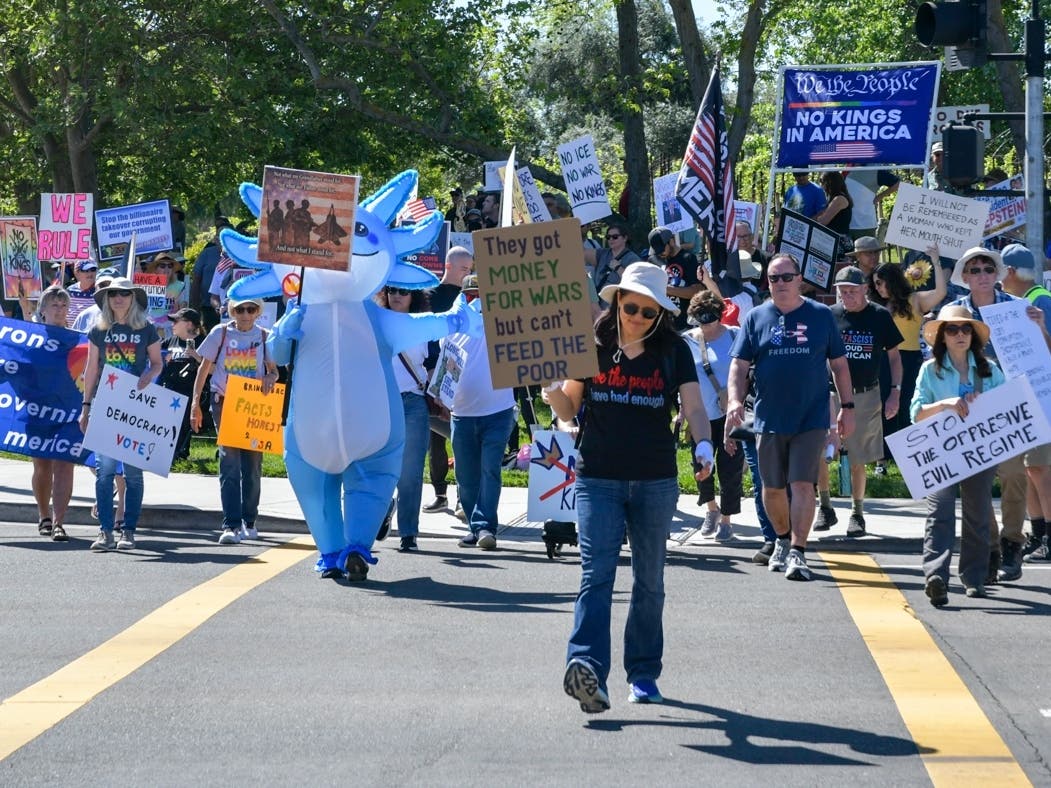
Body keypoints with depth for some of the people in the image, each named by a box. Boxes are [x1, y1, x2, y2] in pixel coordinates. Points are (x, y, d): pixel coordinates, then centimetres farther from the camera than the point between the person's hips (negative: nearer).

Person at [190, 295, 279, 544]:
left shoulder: (263, 337, 5)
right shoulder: (220, 333, 1)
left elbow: (273, 370, 10)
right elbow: (204, 368, 5)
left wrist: (270, 378, -16)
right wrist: (195, 402, -2)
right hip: (224, 402, -2)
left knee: (252, 463, 6)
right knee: (229, 461, -11)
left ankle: (249, 521, 22)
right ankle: (231, 525, -14)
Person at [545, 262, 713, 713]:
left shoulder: (673, 352, 2)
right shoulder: (593, 346, 3)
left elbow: (694, 406, -8)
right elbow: (568, 410, 8)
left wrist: (703, 445, -27)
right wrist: (554, 391, -15)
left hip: (656, 482, 1)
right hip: (598, 478, -1)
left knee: (649, 581, 10)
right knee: (596, 573, -14)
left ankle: (643, 674, 20)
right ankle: (587, 668, -29)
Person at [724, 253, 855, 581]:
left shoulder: (821, 315, 3)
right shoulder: (756, 318, 4)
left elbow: (839, 364, 9)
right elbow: (739, 364, 1)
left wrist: (847, 406, 6)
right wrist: (735, 401, -15)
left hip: (811, 418, -2)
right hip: (769, 418, 2)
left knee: (802, 483, -11)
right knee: (772, 487, 11)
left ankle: (797, 552, -12)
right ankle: (783, 539, 33)